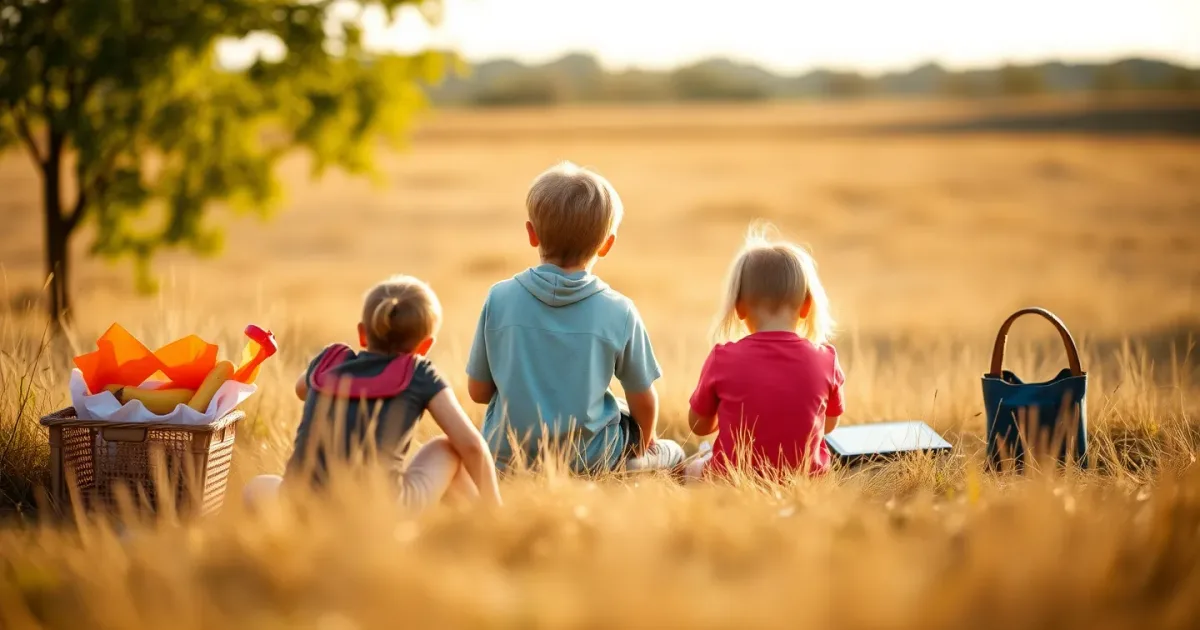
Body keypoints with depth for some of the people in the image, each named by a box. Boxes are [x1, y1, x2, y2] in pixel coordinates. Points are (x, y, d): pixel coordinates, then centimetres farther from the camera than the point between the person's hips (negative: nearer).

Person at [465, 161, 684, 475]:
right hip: (590, 459, -1)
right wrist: (643, 443, 19)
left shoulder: (500, 298, -10)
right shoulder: (618, 311, -13)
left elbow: (478, 391, -2)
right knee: (671, 452, 25)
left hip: (508, 455, 1)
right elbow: (644, 402, -3)